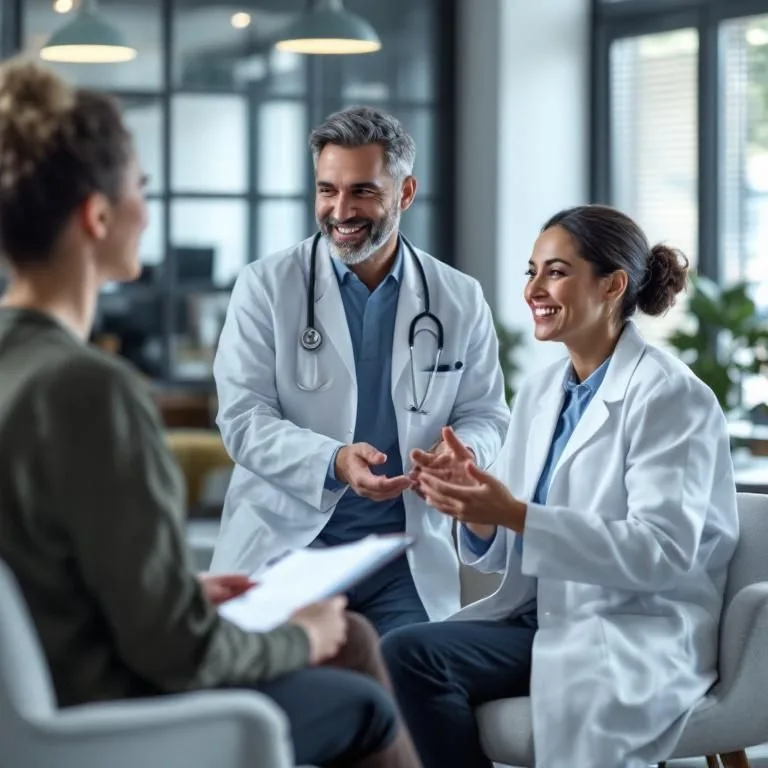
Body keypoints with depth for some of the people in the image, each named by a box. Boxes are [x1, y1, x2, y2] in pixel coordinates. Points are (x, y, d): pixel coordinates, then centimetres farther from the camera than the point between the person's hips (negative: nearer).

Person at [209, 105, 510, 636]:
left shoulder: (460, 300, 7)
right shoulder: (265, 286, 0)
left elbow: (486, 415, 11)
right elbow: (243, 417, -6)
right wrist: (333, 463, -23)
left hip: (409, 557, 2)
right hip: (284, 545, -1)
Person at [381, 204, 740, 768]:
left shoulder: (669, 396, -8)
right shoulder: (540, 392, 13)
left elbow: (664, 551, -19)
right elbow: (504, 552, 13)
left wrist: (516, 515, -26)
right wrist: (477, 506, -11)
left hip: (640, 635, -6)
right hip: (541, 618, 7)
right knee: (405, 653, -22)